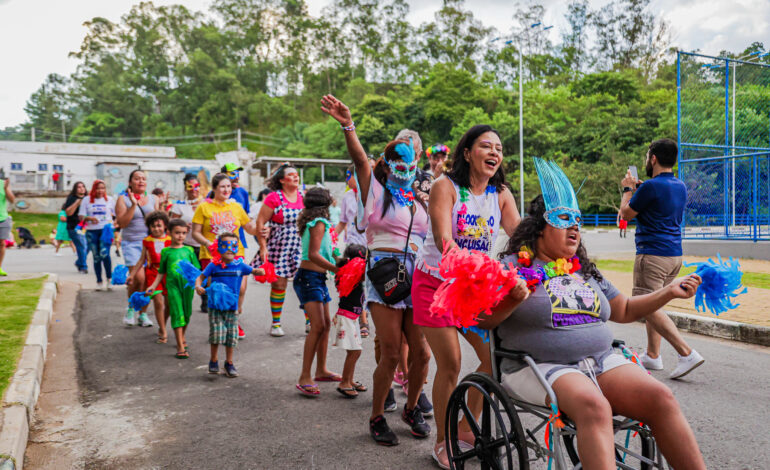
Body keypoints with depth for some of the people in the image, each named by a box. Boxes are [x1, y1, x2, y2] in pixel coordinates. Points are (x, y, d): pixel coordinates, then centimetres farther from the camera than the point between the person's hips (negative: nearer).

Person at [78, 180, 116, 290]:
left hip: (106, 230, -1)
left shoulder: (110, 200, 10)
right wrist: (89, 218, -14)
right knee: (96, 257, 4)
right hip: (92, 231, 1)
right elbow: (81, 216, 5)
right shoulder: (87, 200, 8)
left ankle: (109, 278, -4)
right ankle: (99, 281, 14)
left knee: (104, 254, -19)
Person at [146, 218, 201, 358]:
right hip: (172, 285, -2)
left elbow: (196, 270, 9)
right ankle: (180, 347, -6)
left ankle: (182, 337, 37)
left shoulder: (189, 250, 6)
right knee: (177, 314, -7)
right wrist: (153, 286, 4)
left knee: (186, 313, 13)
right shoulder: (166, 251, 3)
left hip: (187, 285, 2)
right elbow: (161, 272, 10)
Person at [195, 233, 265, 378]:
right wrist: (198, 286, -18)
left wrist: (261, 271, -21)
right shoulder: (214, 265, -3)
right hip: (215, 306, -2)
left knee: (231, 335, 7)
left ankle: (229, 363, 24)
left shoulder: (239, 265, 0)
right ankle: (214, 361, 18)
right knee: (216, 334, -5)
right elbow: (201, 277, 2)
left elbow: (254, 271, 2)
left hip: (232, 307, 2)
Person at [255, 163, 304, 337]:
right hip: (280, 246, -3)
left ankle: (310, 321, 11)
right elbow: (260, 222, -5)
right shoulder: (274, 198, -5)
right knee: (278, 284, 2)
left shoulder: (304, 197, 8)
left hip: (301, 245, 3)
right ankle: (276, 323, 16)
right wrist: (263, 247, -9)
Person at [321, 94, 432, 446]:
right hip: (384, 272, -4)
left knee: (421, 353, 3)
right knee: (391, 354, -5)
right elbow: (360, 159, -12)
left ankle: (411, 408, 28)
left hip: (417, 277, 5)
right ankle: (377, 418, 15)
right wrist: (348, 126, -27)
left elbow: (433, 239, 25)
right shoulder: (376, 191, 5)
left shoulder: (421, 201, 20)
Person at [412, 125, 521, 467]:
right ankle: (442, 442, 15)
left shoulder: (501, 193, 0)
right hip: (436, 282, -5)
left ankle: (466, 426, 24)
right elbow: (443, 240, -28)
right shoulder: (445, 186, -15)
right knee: (450, 364, -5)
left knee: (495, 357, 1)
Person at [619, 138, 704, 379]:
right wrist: (638, 188, 28)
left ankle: (687, 353, -16)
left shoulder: (651, 186, -15)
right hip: (675, 254, 9)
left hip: (652, 254, -9)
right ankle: (652, 355, 20)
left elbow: (626, 213, -3)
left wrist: (628, 189, 12)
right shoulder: (681, 187, 13)